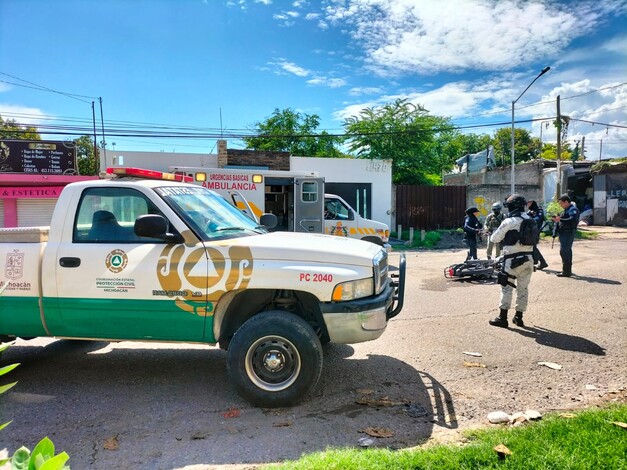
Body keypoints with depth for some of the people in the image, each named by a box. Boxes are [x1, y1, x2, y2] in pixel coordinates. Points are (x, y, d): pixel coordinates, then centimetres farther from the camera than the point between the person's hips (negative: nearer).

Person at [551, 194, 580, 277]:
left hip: (568, 233, -11)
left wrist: (560, 219, -29)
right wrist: (557, 219, 9)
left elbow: (573, 220, -28)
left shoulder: (573, 209, -13)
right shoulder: (567, 209, 19)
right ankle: (568, 270, 23)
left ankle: (566, 272, -9)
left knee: (564, 251, -12)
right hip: (564, 233, 11)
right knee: (567, 251, 15)